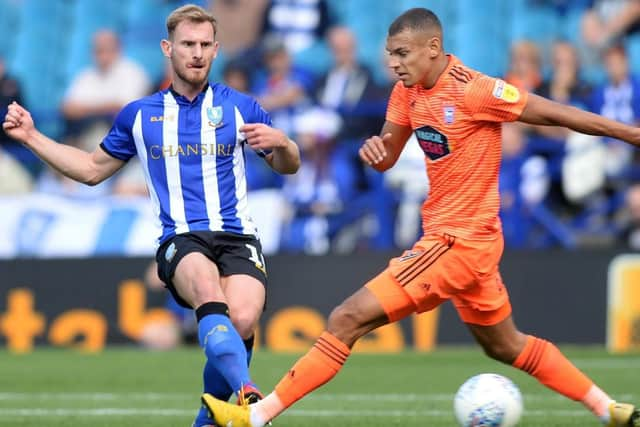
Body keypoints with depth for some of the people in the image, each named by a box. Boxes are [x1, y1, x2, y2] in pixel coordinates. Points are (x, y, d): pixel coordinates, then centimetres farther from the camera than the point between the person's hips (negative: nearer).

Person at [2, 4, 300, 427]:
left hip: (237, 236, 0)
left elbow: (289, 166, 18)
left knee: (241, 318, -29)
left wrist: (281, 143, -6)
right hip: (180, 240, 0)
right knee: (209, 291, -37)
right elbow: (93, 168, 29)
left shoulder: (240, 107, 11)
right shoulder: (139, 115, 17)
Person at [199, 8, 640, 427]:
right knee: (506, 346, 22)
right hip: (449, 235, 10)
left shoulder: (472, 90, -19)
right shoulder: (407, 91, 5)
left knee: (348, 319, -12)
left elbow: (554, 114, -14)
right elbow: (387, 157, 13)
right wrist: (375, 148, -12)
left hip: (459, 243, -10)